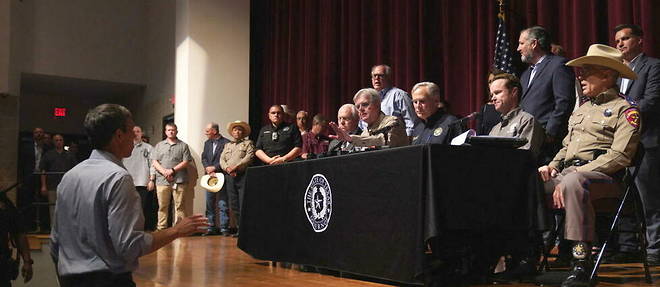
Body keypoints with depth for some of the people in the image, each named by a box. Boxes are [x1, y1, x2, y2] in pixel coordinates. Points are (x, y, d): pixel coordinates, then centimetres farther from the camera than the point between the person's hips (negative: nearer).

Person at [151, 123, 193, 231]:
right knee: (162, 206, 3)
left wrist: (172, 170, -11)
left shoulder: (183, 145, 10)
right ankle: (161, 228, 8)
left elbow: (186, 162, 0)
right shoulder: (159, 145, 17)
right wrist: (164, 172, -8)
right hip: (162, 180, 2)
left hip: (179, 181, -2)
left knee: (179, 206, -2)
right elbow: (154, 162, 8)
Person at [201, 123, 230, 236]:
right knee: (210, 204, 8)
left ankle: (224, 228, 0)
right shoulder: (207, 143, 17)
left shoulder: (226, 143, -5)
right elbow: (204, 158, 11)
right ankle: (211, 227, 14)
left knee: (223, 203, -5)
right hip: (209, 176, 6)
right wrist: (209, 170, -6)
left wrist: (214, 167, -12)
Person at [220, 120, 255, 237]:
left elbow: (249, 157, -6)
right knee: (234, 205, 4)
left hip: (243, 176, -5)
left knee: (244, 204, -11)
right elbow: (222, 159, 14)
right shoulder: (227, 145, 24)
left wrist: (236, 167, -14)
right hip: (230, 177, 5)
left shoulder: (248, 143, 9)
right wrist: (227, 168, -6)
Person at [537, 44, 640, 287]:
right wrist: (552, 167, 5)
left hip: (602, 177, -7)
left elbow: (619, 156, -11)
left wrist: (574, 174, -19)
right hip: (567, 172, 7)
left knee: (572, 183, -40)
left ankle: (582, 263, -38)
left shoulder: (625, 110, 1)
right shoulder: (583, 108, 27)